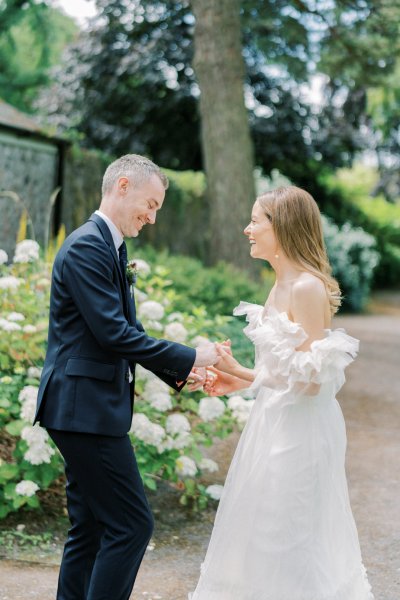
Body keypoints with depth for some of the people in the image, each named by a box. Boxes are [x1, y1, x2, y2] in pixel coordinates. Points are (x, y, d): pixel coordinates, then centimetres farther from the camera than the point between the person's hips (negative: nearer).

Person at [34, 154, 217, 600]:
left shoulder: (107, 246, 17)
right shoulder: (87, 246, -15)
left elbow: (125, 329, 18)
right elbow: (113, 332, -21)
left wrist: (181, 372, 8)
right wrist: (188, 357, -13)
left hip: (83, 409, 10)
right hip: (85, 408, -10)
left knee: (91, 527, 14)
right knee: (131, 524, -7)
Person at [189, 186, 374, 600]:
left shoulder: (307, 288, -18)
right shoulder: (282, 285, 10)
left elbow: (310, 379, -21)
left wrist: (242, 374, -19)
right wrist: (239, 381, 7)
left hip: (298, 430, -9)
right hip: (276, 424, 9)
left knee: (287, 542, 2)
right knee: (263, 539, 18)